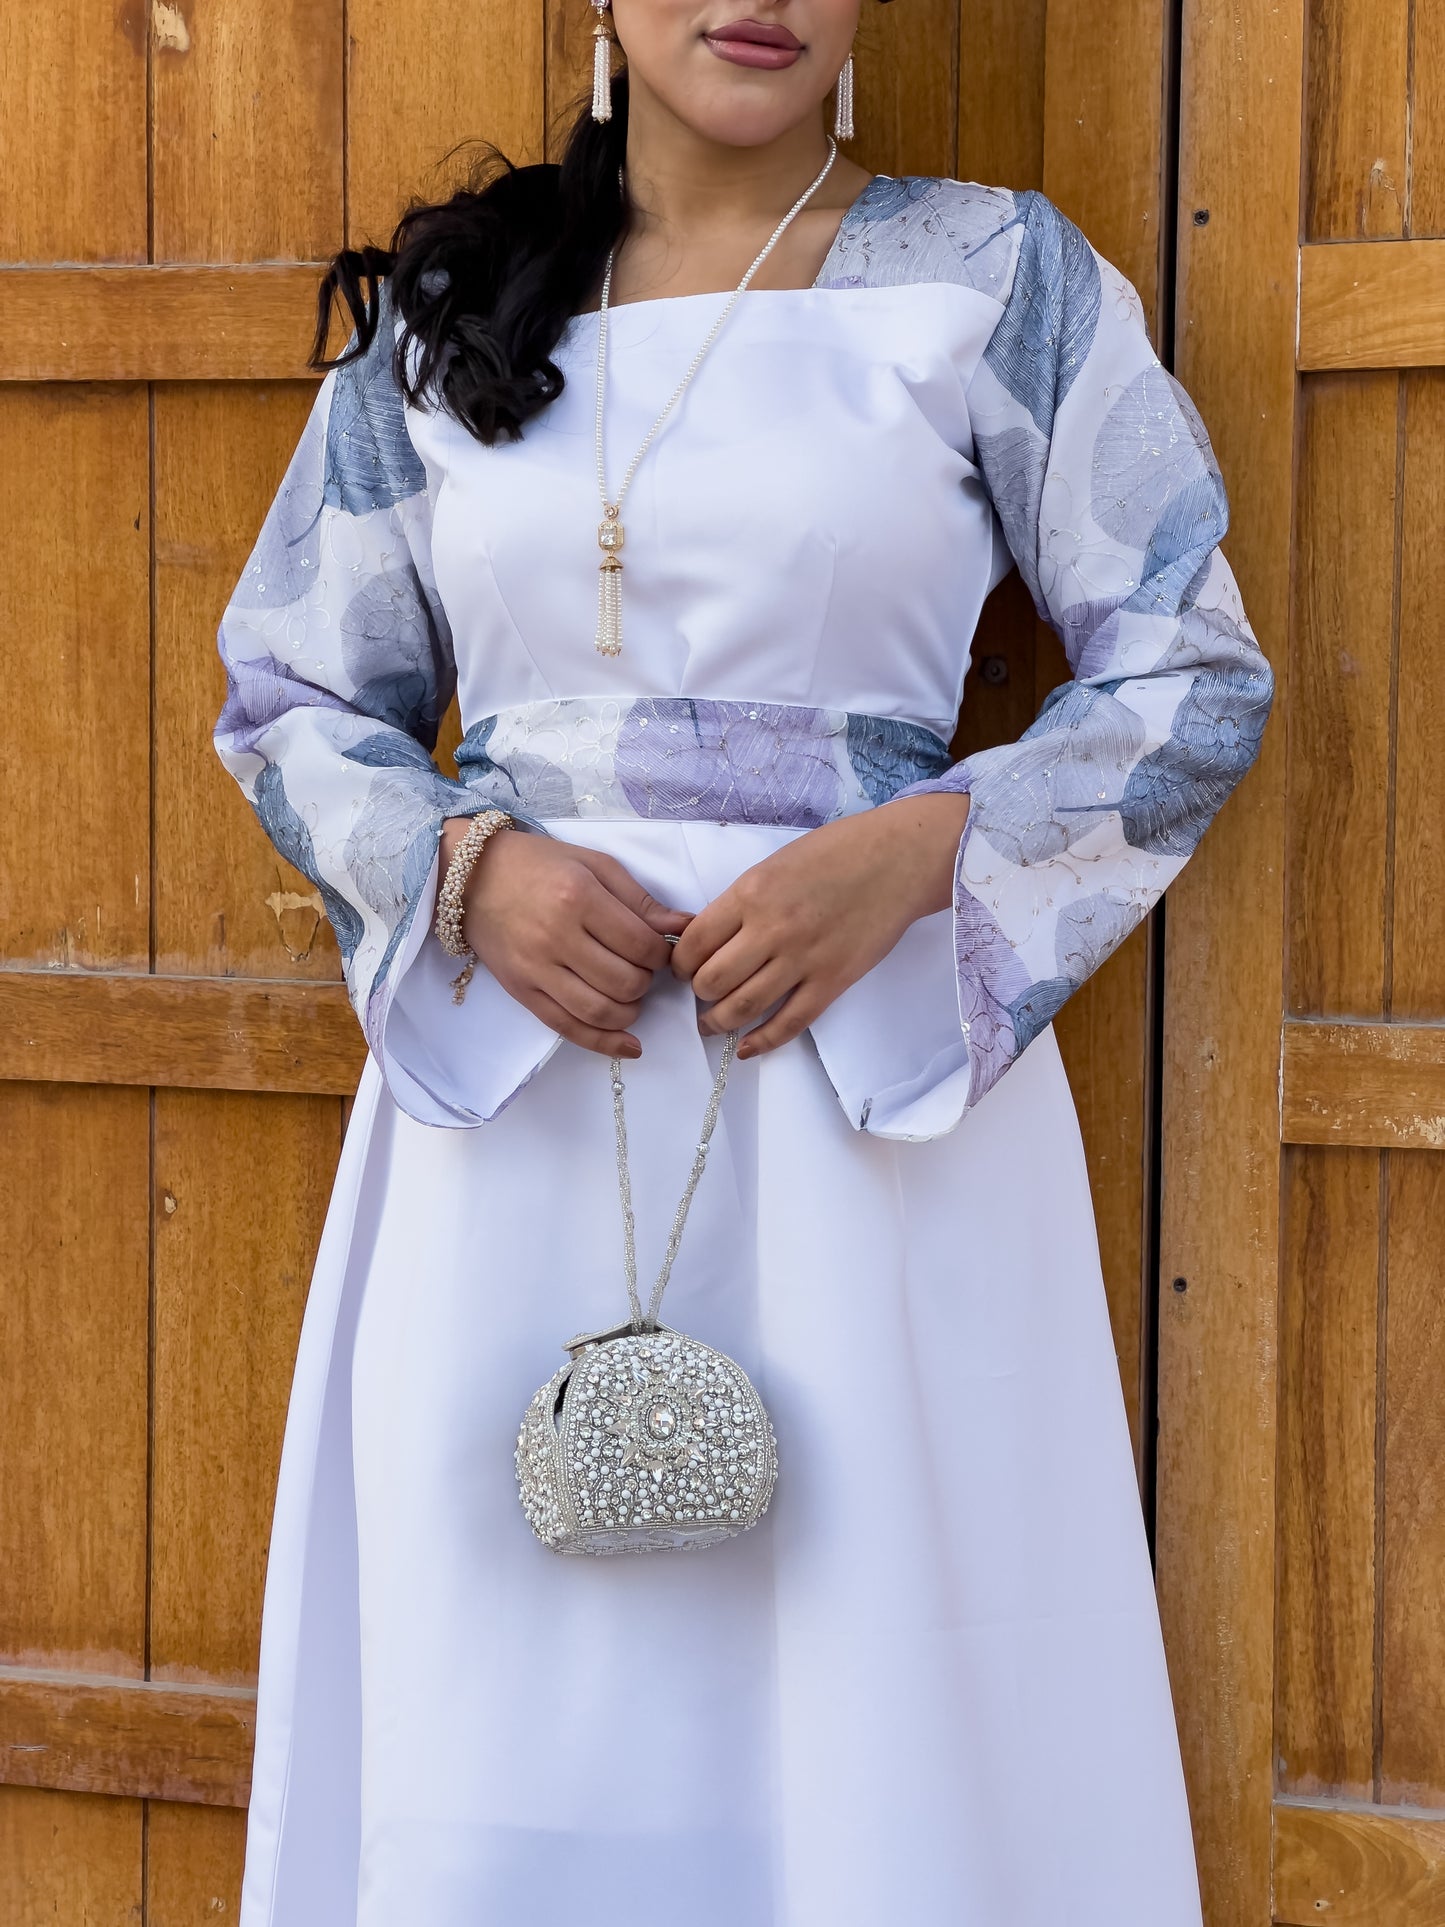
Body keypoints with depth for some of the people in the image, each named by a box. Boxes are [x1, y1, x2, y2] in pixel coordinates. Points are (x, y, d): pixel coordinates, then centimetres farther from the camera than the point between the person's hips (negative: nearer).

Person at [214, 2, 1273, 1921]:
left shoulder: (999, 280, 4)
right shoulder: (442, 311, 11)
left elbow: (1196, 677, 4)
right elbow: (290, 697, 15)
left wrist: (914, 852, -12)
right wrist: (465, 865, -6)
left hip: (873, 1080, -2)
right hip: (511, 1087, 2)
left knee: (881, 1683, 0)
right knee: (493, 1693, 5)